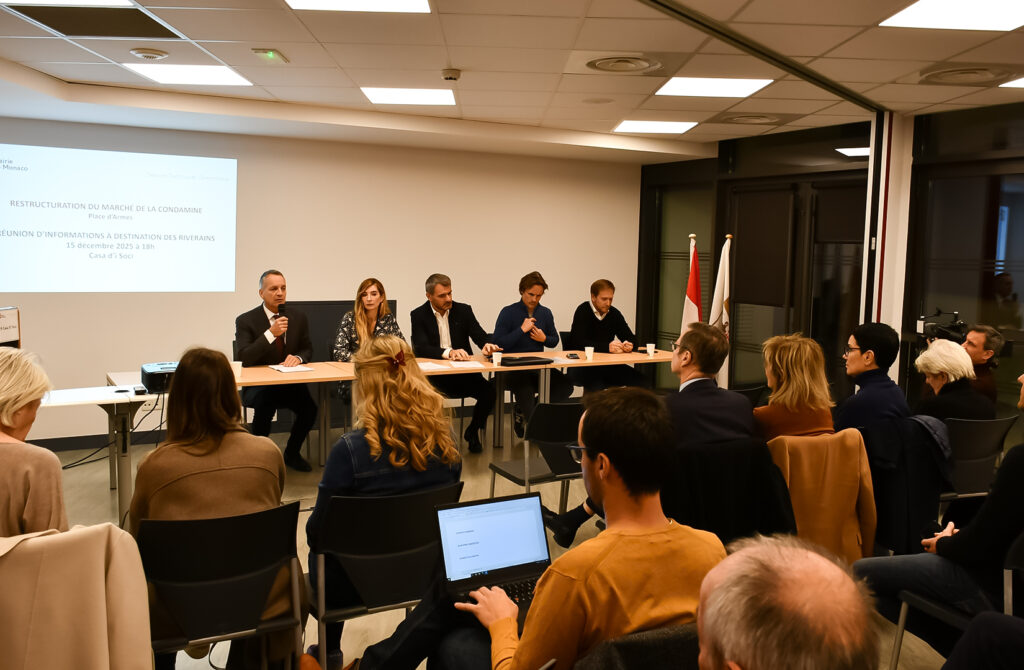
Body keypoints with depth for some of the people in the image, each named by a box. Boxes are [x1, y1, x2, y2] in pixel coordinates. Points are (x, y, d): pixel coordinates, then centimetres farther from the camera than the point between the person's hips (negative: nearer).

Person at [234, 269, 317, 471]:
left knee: (309, 407, -24)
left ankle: (291, 453, 3)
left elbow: (308, 349, 14)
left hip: (290, 383, 3)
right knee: (265, 406, -34)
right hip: (258, 385, -3)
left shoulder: (299, 318, 7)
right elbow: (243, 357, -15)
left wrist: (298, 358, -11)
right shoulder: (246, 320, -5)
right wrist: (271, 333, -25)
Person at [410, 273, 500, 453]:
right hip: (434, 374, -2)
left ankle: (472, 431, 4)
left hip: (463, 372, 3)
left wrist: (487, 345, -27)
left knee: (489, 390, -24)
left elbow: (480, 335, 0)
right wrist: (448, 352, -32)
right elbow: (420, 348, -15)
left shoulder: (463, 310, 8)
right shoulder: (419, 315, 0)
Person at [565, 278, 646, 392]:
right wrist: (607, 347, -31)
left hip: (606, 365, 6)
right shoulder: (583, 311, -8)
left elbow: (631, 339, 6)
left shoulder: (614, 313, 9)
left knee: (640, 380, -14)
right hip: (580, 365, -6)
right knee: (597, 383, -37)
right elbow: (579, 343, -20)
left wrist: (629, 345, -20)